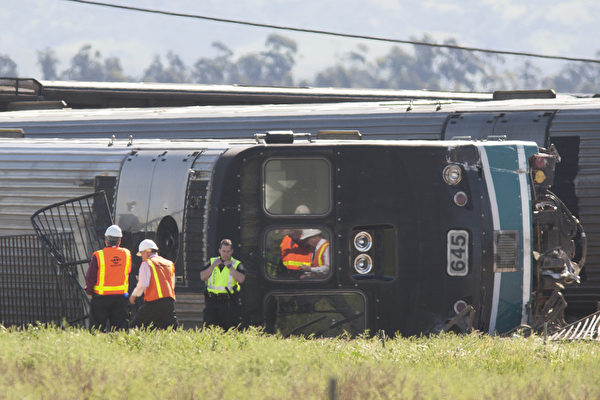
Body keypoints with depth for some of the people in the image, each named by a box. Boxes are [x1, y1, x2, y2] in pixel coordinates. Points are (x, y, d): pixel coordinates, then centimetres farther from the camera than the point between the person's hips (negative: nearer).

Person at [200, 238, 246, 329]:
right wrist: (213, 266, -5)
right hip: (212, 301, 2)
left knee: (230, 329, -3)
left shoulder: (236, 264, 5)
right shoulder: (212, 261, 13)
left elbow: (241, 279, -11)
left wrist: (230, 267, -11)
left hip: (229, 303, -2)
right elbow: (202, 277, 4)